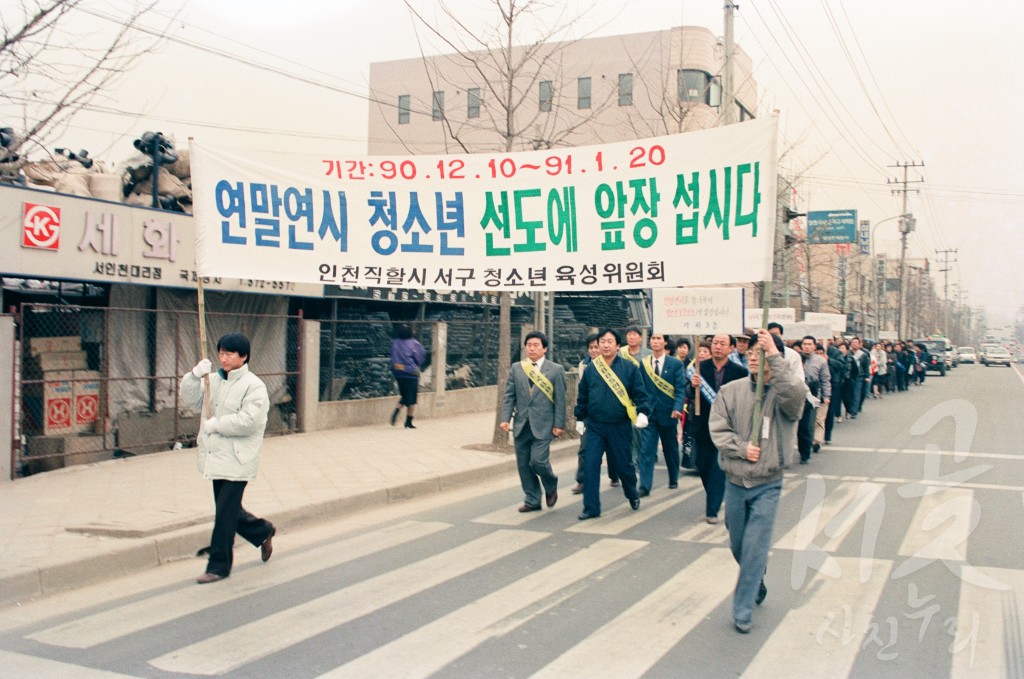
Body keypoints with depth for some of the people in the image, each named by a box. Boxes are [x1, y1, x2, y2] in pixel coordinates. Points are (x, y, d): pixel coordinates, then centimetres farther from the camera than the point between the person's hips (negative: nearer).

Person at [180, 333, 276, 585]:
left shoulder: (254, 386, -11)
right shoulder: (214, 380, 11)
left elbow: (248, 421, -22)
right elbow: (189, 399, 5)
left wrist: (215, 424, -15)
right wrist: (195, 375, -11)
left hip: (237, 462, -7)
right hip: (216, 458, 8)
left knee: (225, 513, -4)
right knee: (228, 511, 17)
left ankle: (219, 566, 9)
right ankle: (264, 532, 39)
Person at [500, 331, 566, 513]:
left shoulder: (555, 370, 0)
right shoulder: (516, 368, 8)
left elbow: (560, 400, -1)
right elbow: (509, 396, 7)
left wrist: (559, 424, -6)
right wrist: (505, 418, -4)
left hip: (543, 425, -4)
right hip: (521, 425, 4)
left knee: (538, 461, -13)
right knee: (524, 464, 6)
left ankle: (551, 486, 18)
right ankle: (532, 501, 19)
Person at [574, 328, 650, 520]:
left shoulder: (629, 368, -3)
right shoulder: (590, 369, 3)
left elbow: (640, 393, -3)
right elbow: (582, 397, 12)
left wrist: (642, 412, -17)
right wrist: (580, 418, 14)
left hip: (620, 426, -1)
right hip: (595, 426, 1)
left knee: (623, 464, 11)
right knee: (590, 466, -6)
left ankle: (633, 495, 40)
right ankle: (591, 508, 2)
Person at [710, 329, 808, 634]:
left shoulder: (784, 393, -9)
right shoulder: (731, 391, -2)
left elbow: (797, 394, -34)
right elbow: (718, 430, -3)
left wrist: (774, 356, -31)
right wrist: (742, 448, -18)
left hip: (767, 484, -3)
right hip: (735, 481, 4)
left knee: (755, 548, -6)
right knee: (738, 545, 18)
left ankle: (742, 611, 6)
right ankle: (756, 583, 46)